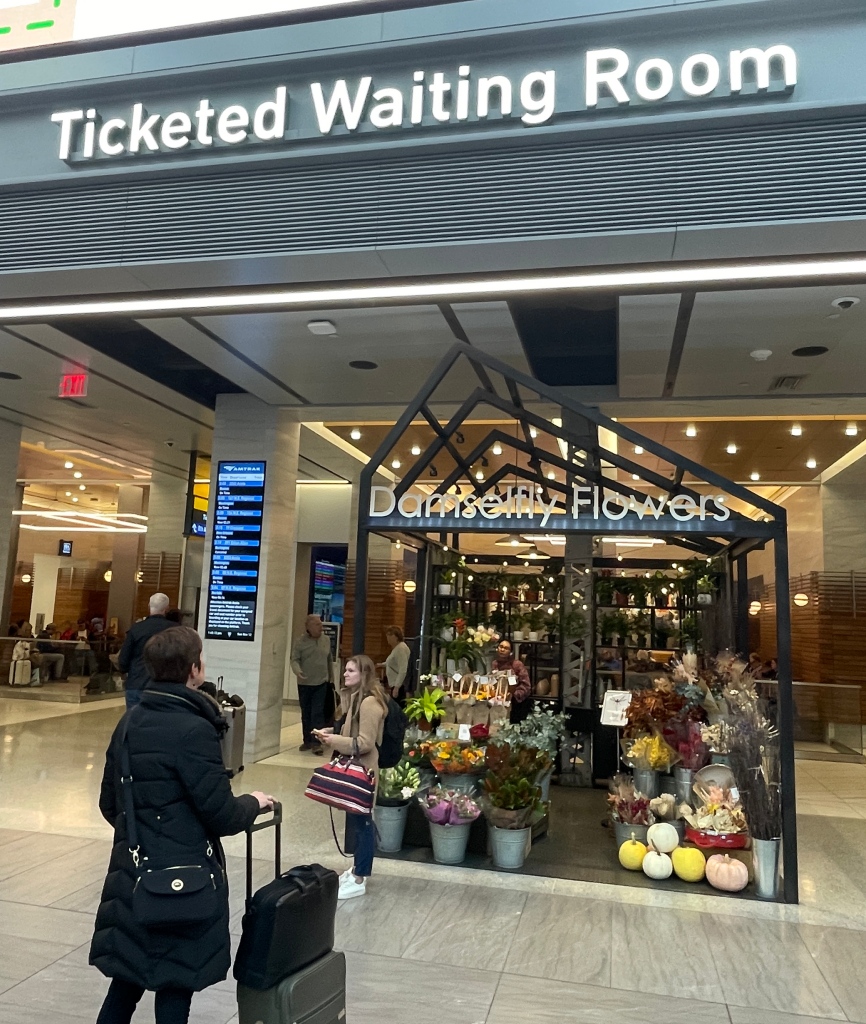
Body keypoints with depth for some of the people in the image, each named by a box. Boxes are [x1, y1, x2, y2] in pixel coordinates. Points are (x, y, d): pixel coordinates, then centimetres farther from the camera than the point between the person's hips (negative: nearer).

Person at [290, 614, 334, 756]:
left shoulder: (326, 640, 4)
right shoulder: (300, 641, -6)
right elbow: (295, 660, -10)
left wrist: (331, 677, 16)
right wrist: (297, 671, -31)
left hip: (321, 683, 1)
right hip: (304, 683, 0)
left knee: (318, 713, -7)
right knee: (306, 714, 10)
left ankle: (316, 742, -6)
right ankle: (307, 741, 21)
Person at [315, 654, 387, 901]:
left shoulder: (370, 703, -21)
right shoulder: (355, 698, 10)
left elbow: (365, 743, -23)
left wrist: (333, 740, -21)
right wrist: (331, 732, 5)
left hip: (363, 770, -10)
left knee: (362, 821, -1)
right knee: (355, 820, 18)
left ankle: (359, 880, 8)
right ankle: (358, 868, 30)